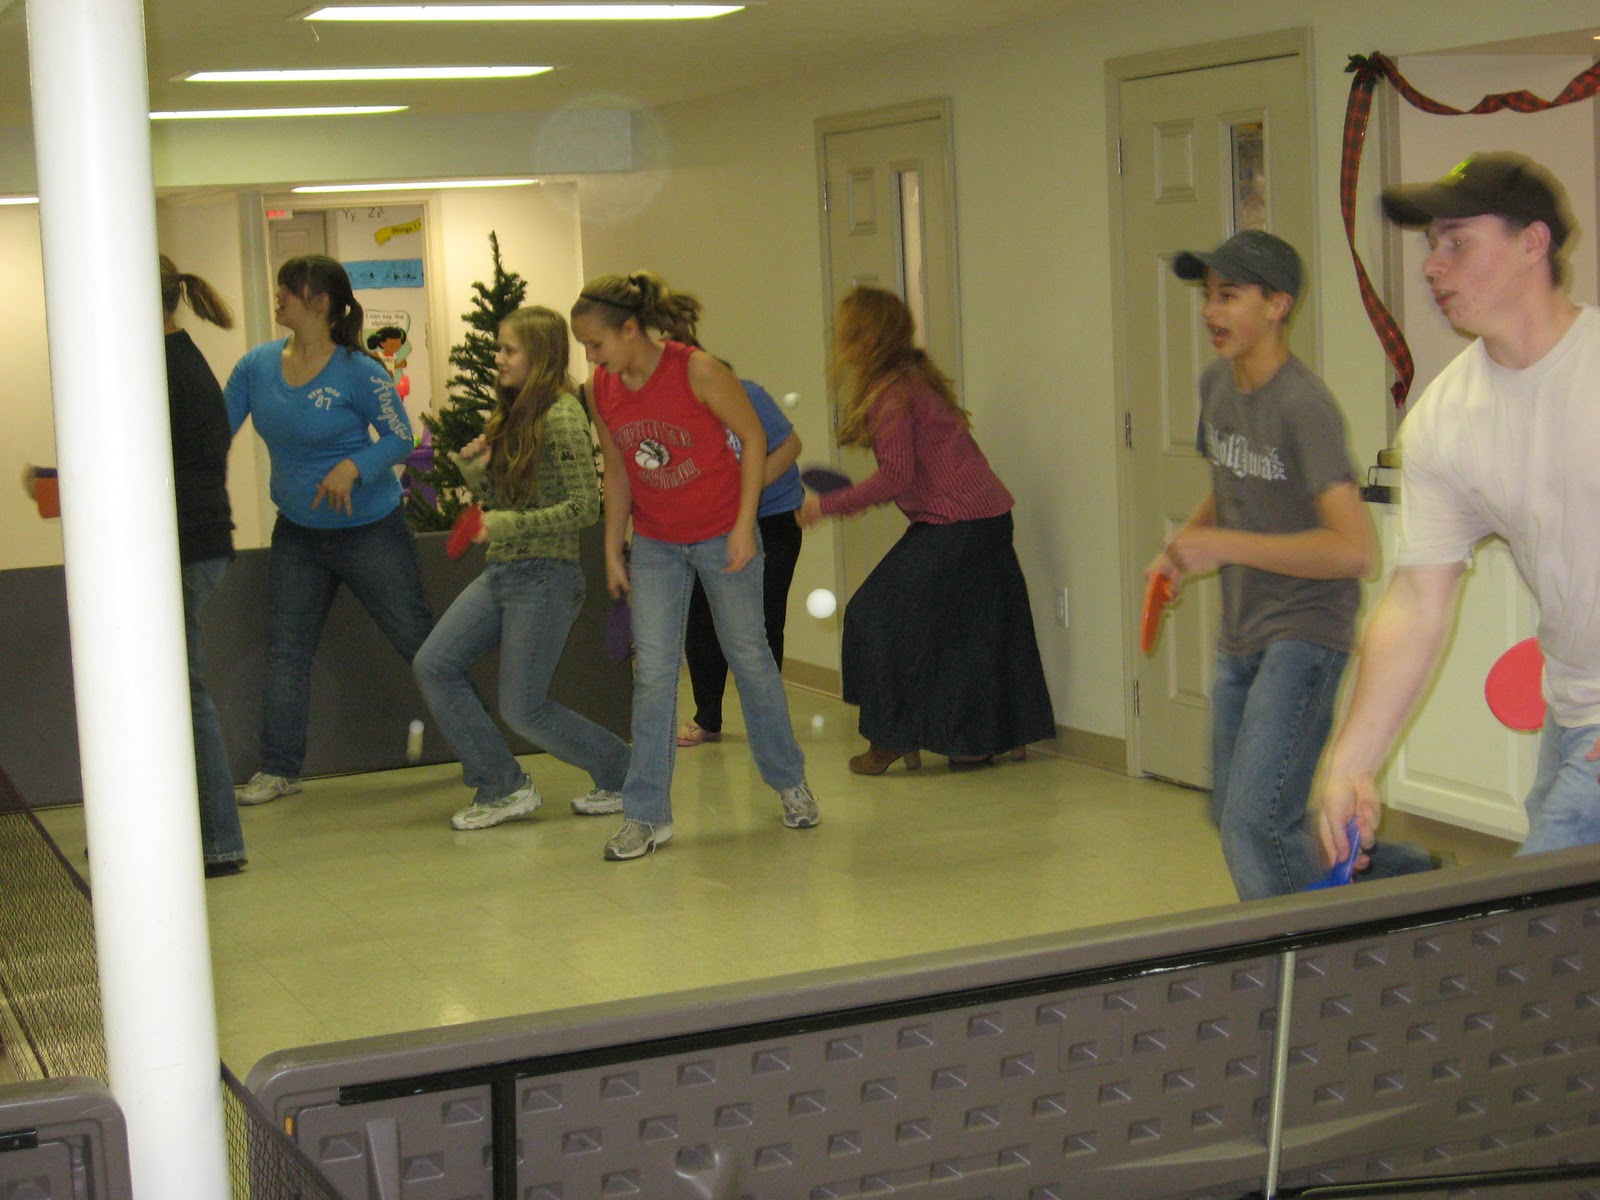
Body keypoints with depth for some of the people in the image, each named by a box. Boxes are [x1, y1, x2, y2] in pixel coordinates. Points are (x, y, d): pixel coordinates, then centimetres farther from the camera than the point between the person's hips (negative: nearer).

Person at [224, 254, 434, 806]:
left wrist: (354, 466, -28)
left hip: (369, 529, -5)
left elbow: (400, 438, -12)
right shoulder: (257, 366, -2)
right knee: (285, 650, 6)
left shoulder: (358, 371, -17)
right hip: (296, 533, 5)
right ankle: (278, 769, 15)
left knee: (416, 638, 3)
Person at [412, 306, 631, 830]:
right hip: (501, 571, 9)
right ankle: (503, 786, 9)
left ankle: (623, 772, 15)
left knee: (522, 707, -4)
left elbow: (584, 507, -19)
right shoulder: (514, 414, 13)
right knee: (433, 665, 1)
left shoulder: (562, 416, -14)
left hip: (545, 575, -9)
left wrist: (506, 525, -21)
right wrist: (473, 469, -2)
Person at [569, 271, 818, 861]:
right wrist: (612, 551, 7)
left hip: (721, 536, -3)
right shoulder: (603, 389, -6)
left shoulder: (697, 371, -20)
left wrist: (743, 527, -15)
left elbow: (753, 438, -11)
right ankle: (646, 814, 1)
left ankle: (789, 781, 27)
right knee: (653, 669, -4)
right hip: (655, 545, 4)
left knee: (749, 654, 7)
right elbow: (617, 470, 7)